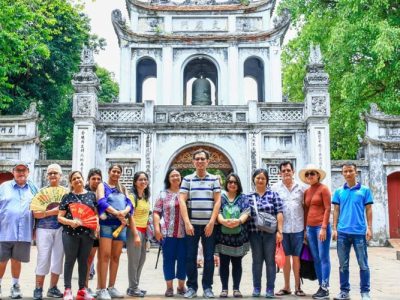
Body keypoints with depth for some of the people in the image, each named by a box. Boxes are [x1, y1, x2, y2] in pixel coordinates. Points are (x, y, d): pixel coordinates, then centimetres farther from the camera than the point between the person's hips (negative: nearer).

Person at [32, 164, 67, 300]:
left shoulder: (66, 191, 9)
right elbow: (35, 213, -2)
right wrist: (52, 212, -13)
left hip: (61, 229, 1)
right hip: (44, 229, -1)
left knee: (58, 259, 4)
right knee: (43, 258, -3)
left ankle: (53, 288, 15)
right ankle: (38, 289, 6)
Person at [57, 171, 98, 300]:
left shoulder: (91, 195, 9)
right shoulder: (67, 197, 2)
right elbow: (60, 217, 0)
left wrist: (96, 222, -6)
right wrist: (71, 222, -18)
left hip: (87, 233, 3)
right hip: (71, 233, -2)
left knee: (83, 261, 9)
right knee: (70, 260, 2)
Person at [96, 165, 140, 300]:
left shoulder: (123, 188, 21)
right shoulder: (102, 185, 8)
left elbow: (129, 204, 7)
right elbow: (102, 202, -9)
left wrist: (124, 212, -17)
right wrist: (117, 213, -21)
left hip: (121, 224, 5)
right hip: (106, 223, -4)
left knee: (116, 256, 6)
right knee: (105, 255, -9)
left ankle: (111, 287, 13)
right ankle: (102, 289, -8)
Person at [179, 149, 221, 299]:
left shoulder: (214, 179, 6)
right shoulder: (187, 179, 6)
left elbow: (217, 201, 1)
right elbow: (182, 201, -1)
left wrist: (211, 223, -8)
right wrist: (187, 223, -11)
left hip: (209, 224, 0)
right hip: (192, 224, 0)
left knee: (209, 257, 4)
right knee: (190, 257, 4)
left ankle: (207, 287, 15)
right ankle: (191, 287, 15)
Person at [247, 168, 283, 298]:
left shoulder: (273, 194, 2)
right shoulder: (249, 197, 8)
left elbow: (279, 213, -3)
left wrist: (279, 231, -9)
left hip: (270, 233, -2)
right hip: (255, 233, 2)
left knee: (270, 261, 4)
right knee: (257, 261, 9)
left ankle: (270, 289, 13)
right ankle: (256, 288, 18)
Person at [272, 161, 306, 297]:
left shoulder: (301, 187, 5)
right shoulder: (275, 188, 3)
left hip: (298, 228, 0)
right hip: (282, 228, 0)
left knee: (296, 257, 6)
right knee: (286, 257, 9)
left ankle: (297, 286, 16)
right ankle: (286, 287, 19)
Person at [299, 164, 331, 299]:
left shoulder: (323, 188, -4)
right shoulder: (306, 192, 13)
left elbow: (328, 209, -10)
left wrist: (324, 227, -16)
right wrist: (305, 229, 10)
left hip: (321, 226, -7)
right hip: (310, 227, 7)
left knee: (323, 258, -5)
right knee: (316, 259, 9)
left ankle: (325, 289, -1)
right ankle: (321, 286, 15)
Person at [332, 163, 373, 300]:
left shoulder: (365, 190, 2)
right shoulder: (339, 192, 8)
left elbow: (368, 210, 3)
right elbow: (336, 211, 9)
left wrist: (369, 228, -4)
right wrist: (334, 228, 2)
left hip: (359, 232, -2)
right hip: (343, 232, 2)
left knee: (363, 264, 3)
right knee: (343, 264, 8)